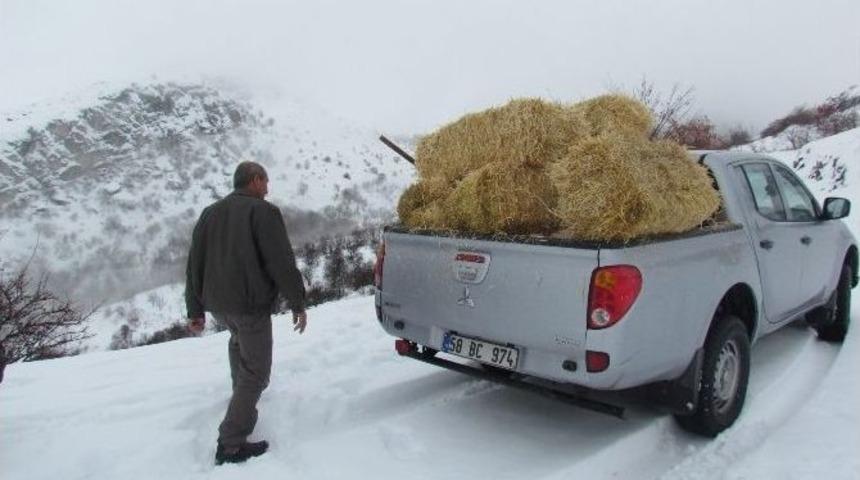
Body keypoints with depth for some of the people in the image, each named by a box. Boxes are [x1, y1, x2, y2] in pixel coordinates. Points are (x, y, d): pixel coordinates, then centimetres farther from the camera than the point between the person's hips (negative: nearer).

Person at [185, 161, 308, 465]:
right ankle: (230, 444, -2)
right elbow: (282, 263, -16)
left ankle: (241, 393, 49)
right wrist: (298, 304, -8)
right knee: (255, 372, -1)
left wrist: (195, 310, 16)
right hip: (251, 304, -7)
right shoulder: (263, 211, -10)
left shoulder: (210, 213, 12)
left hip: (216, 303, 8)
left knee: (239, 339, 35)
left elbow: (194, 264, 12)